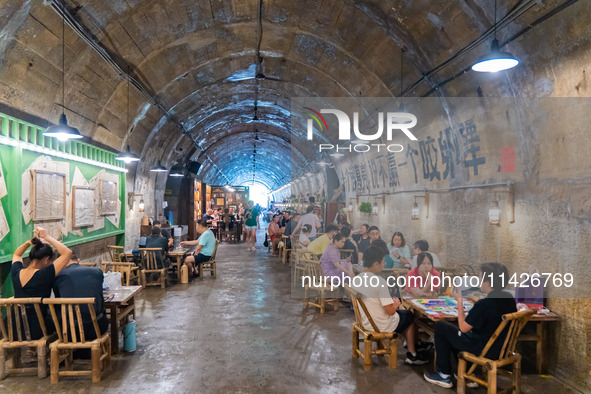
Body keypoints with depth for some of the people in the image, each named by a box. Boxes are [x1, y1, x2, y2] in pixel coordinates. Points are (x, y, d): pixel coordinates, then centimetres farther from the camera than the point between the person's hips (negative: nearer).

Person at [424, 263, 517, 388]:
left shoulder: (484, 304, -29)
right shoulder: (509, 298, -5)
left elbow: (463, 328, -18)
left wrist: (459, 301, -11)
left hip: (485, 351, -8)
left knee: (440, 327, 6)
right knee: (453, 331, 25)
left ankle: (444, 376, 14)